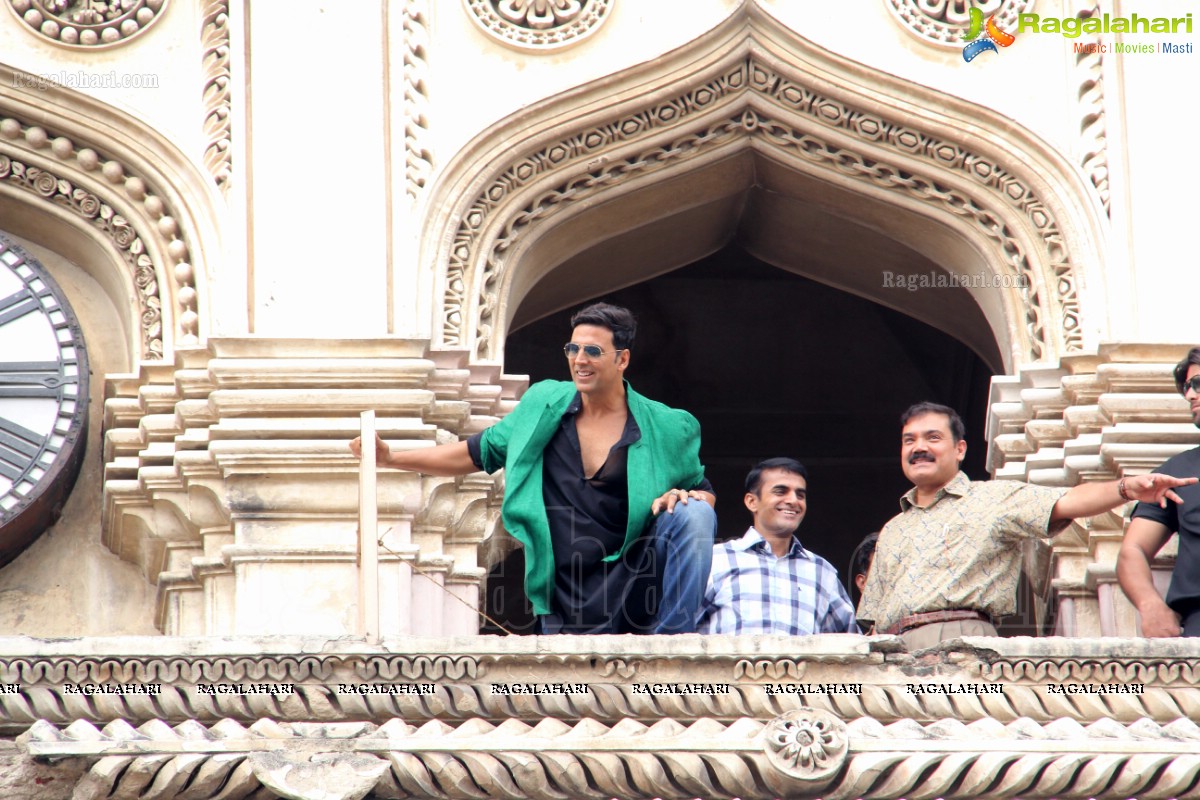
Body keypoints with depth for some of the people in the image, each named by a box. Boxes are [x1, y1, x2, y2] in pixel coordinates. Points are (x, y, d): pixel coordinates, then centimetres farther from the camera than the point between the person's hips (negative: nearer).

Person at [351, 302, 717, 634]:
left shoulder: (665, 428, 0)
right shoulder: (543, 407, 7)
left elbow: (704, 493, 10)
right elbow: (478, 453, 17)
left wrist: (684, 497, -16)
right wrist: (390, 457, 12)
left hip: (633, 592, -2)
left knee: (693, 514, -25)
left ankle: (674, 636, -19)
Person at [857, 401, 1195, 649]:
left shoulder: (993, 498, 13)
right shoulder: (892, 531, 29)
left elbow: (1066, 503, -2)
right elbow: (871, 619, 28)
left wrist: (1126, 488, -19)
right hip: (893, 656, 5)